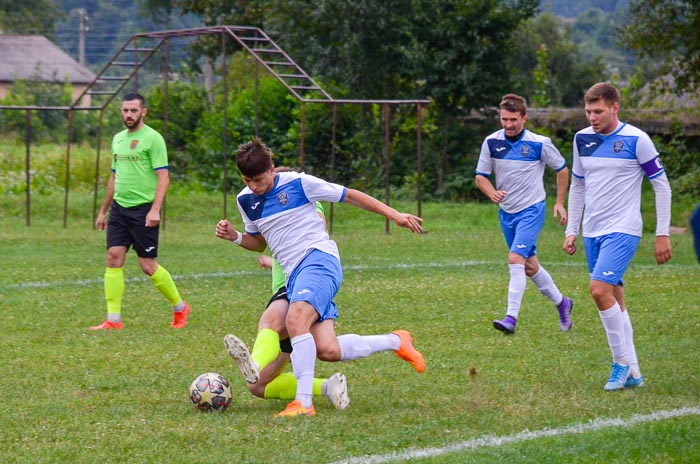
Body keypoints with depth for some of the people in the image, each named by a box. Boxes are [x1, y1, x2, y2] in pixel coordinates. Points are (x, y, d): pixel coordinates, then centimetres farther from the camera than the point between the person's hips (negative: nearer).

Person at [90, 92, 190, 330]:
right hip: (119, 208, 6)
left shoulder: (152, 138, -7)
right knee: (114, 258, -4)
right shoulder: (118, 139, 15)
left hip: (143, 209, -6)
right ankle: (113, 320, -2)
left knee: (148, 266, -3)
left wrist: (155, 210, -21)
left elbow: (163, 177, -12)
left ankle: (180, 308, 17)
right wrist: (103, 211, 23)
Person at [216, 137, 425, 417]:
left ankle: (303, 402, -34)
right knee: (327, 350, -10)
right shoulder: (245, 201, 14)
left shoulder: (298, 183, -5)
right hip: (293, 275, 6)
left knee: (295, 320, -33)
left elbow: (349, 196, 2)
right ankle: (395, 342, 13)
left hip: (319, 258, -6)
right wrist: (235, 237, 7)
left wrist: (394, 215, -1)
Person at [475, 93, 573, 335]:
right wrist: (492, 193, -19)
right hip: (506, 212, 5)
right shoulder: (491, 142, -4)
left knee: (516, 259, -22)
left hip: (532, 209, -5)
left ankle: (511, 318, -24)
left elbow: (562, 169, 4)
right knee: (530, 266, 14)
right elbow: (480, 176, 3)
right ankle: (561, 303, 35)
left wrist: (560, 203, 2)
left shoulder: (540, 144, -12)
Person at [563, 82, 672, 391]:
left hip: (623, 230, -6)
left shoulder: (636, 140, -9)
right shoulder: (582, 139, 8)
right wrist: (571, 231, 15)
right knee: (613, 299, 7)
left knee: (600, 289, -21)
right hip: (592, 232, 6)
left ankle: (622, 362, -8)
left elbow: (661, 185, -4)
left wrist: (662, 234, -7)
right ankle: (632, 373, 14)